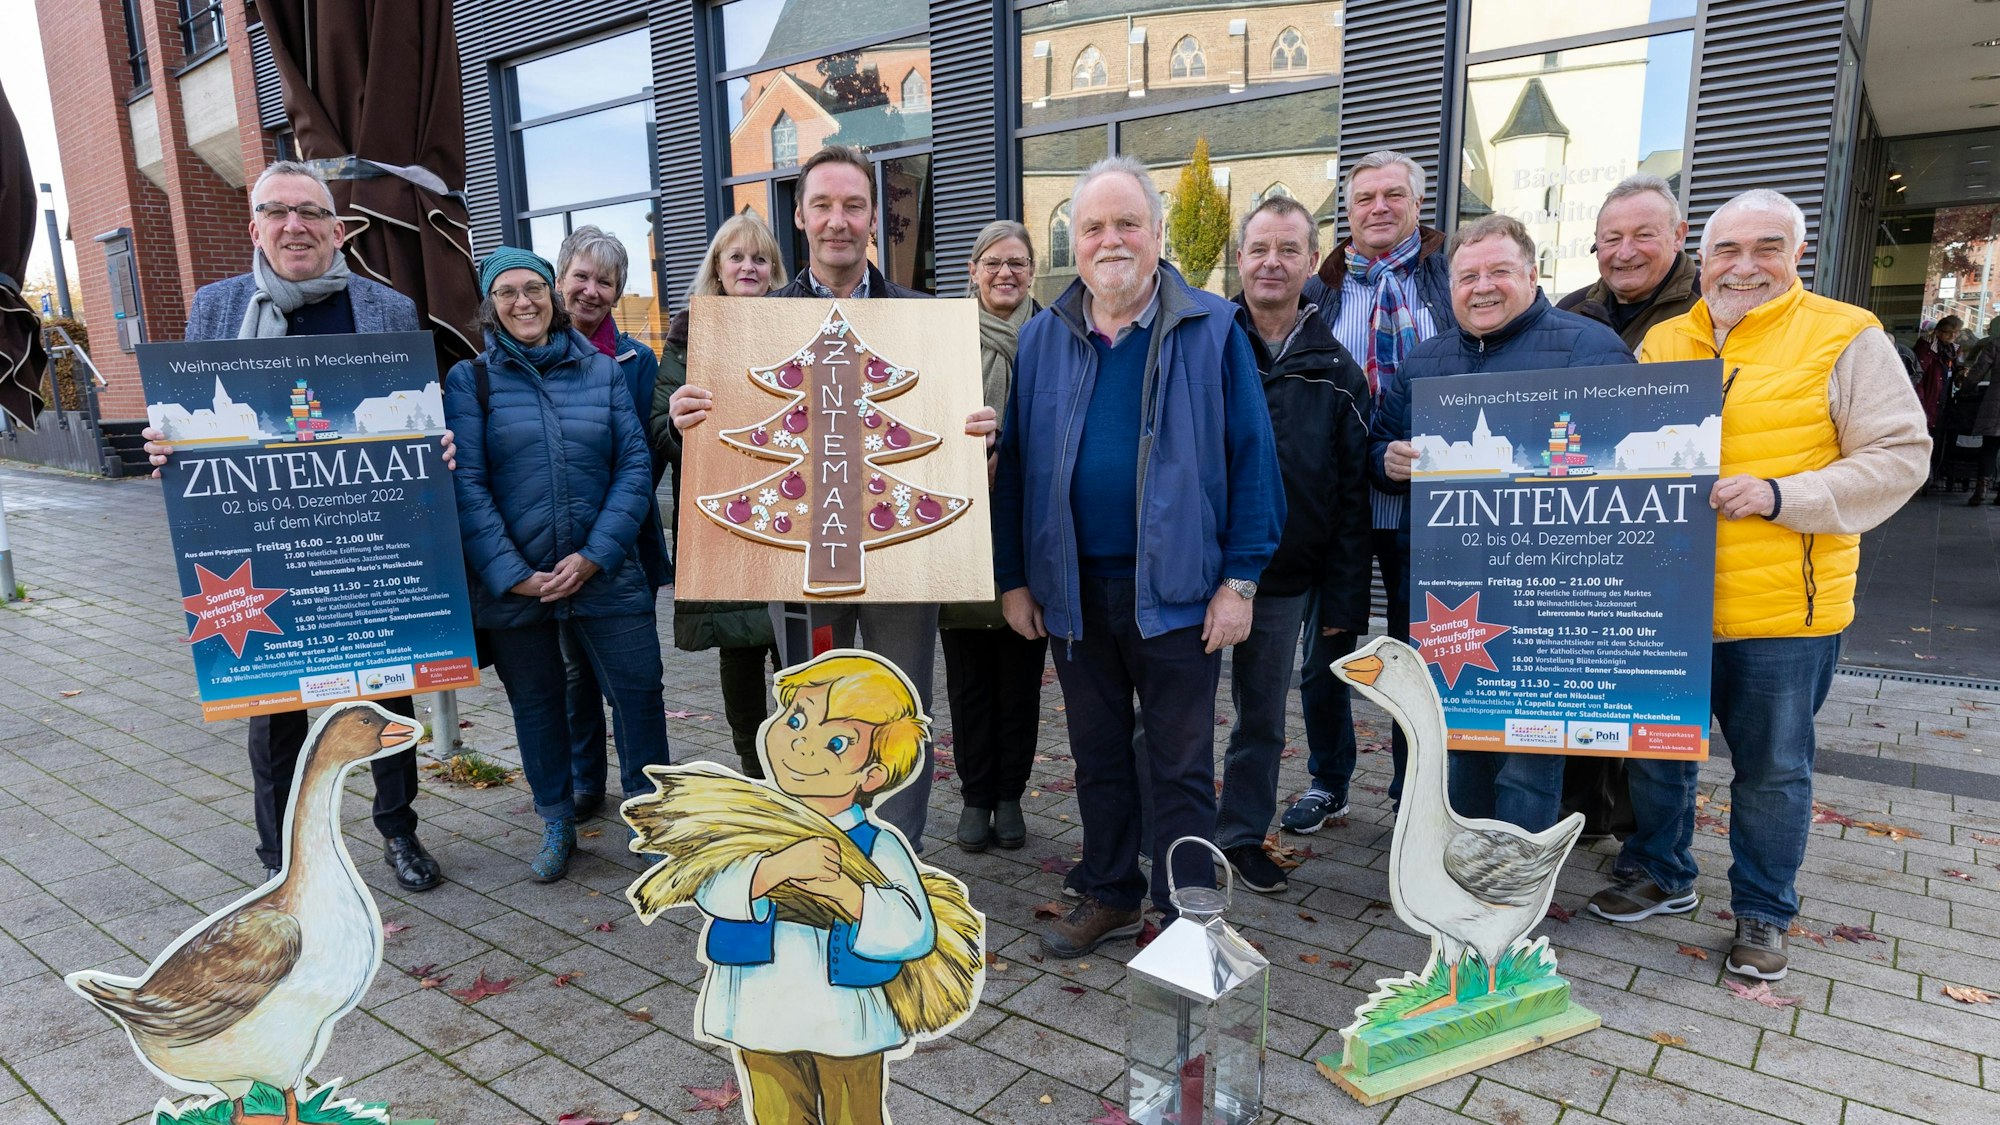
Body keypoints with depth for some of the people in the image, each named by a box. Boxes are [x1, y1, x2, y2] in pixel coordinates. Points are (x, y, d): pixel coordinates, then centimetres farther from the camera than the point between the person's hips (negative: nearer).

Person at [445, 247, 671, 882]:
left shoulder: (603, 371, 4)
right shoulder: (470, 380, 1)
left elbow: (635, 466, -2)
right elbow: (465, 485, -6)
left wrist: (594, 556, -11)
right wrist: (511, 572, -14)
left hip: (606, 573, 1)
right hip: (511, 583, 0)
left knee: (638, 692, 1)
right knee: (536, 703, 13)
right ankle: (556, 825, 31)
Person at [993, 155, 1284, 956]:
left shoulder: (1212, 330, -3)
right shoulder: (1041, 340, 6)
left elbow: (1251, 458, -4)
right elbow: (1014, 463, 7)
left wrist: (1240, 579, -9)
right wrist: (1013, 577, 4)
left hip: (1177, 588, -3)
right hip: (1074, 588, 4)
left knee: (1180, 765, 8)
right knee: (1097, 755, 17)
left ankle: (1187, 914, 24)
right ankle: (1111, 896, 34)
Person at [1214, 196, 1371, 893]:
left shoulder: (1336, 373, 4)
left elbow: (1352, 499, 5)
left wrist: (1343, 603, 0)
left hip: (1284, 581, 2)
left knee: (1263, 718, 14)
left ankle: (1243, 834, 31)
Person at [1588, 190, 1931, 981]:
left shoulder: (1845, 337, -4)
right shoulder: (1663, 343, 8)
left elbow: (1899, 457, -7)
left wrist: (1779, 495, -19)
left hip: (1783, 609, -4)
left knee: (1772, 768, 9)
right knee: (1655, 747, 15)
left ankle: (1763, 910, 29)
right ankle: (1660, 874, 36)